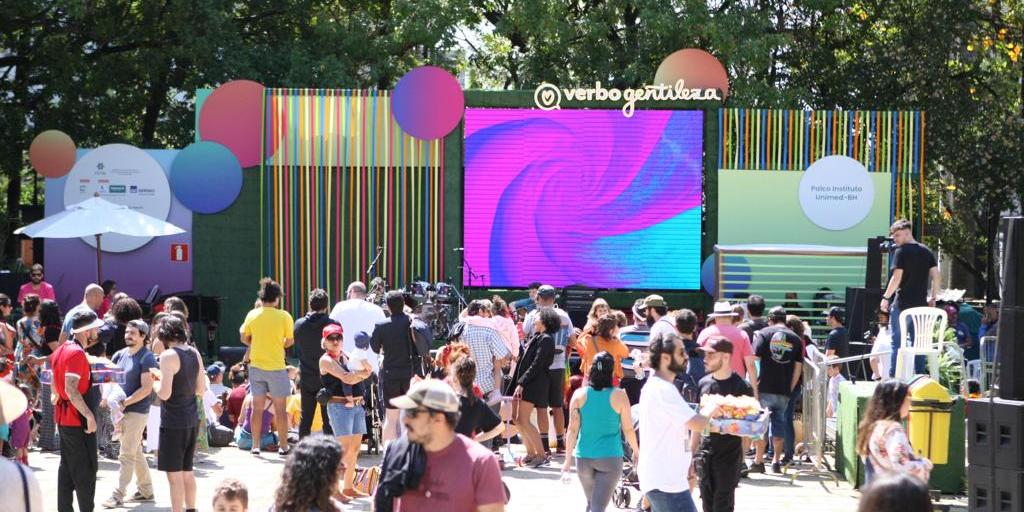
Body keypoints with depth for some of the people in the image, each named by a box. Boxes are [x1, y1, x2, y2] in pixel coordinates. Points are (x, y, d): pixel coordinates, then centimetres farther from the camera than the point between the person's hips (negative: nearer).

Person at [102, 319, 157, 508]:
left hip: (136, 411, -8)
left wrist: (125, 402, -21)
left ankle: (118, 495, -4)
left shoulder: (147, 358, -11)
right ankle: (146, 490, 25)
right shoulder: (120, 355, 10)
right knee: (135, 451, 15)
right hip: (121, 410, 8)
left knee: (127, 455, -6)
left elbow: (146, 389, -16)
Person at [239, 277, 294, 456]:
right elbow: (290, 341, -4)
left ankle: (256, 445, 13)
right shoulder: (284, 316, -10)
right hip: (276, 366, -3)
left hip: (256, 366, 3)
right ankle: (283, 446, 7)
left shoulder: (252, 315, -1)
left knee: (257, 406, 10)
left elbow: (244, 338, 6)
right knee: (280, 407, 5)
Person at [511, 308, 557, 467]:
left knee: (523, 420, -13)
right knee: (517, 419, 9)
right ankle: (531, 453, 17)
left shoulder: (546, 339, -11)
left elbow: (536, 365, -17)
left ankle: (541, 455, -8)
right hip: (524, 383, 9)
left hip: (533, 384, -9)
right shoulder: (535, 337, 17)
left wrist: (522, 383, -19)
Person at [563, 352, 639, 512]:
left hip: (584, 457, 3)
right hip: (610, 457, -3)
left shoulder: (579, 395, -3)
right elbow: (628, 429, -1)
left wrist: (568, 460, 4)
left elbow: (573, 429, -2)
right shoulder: (619, 396, -8)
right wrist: (636, 451, 17)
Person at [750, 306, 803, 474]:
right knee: (779, 422, 12)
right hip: (784, 390, 3)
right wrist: (790, 388, 13)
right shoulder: (795, 339, 9)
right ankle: (776, 461, 11)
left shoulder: (763, 334, -1)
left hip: (764, 387, -3)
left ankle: (759, 461, 5)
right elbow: (798, 367, 7)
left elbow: (754, 359, -8)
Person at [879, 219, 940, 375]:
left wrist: (886, 297, -6)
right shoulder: (927, 252, 11)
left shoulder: (902, 251, -7)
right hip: (921, 303, 5)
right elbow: (936, 276, 9)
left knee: (897, 341, -1)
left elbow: (897, 277, -12)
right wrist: (933, 298, 15)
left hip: (902, 302, -5)